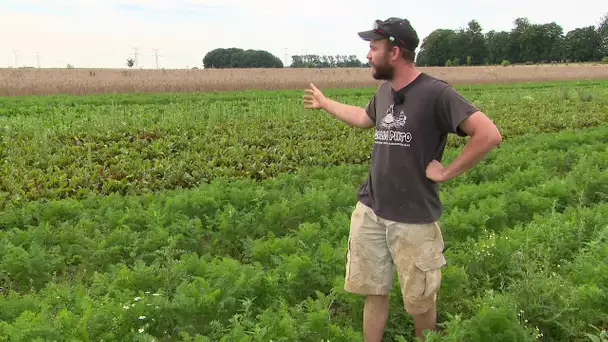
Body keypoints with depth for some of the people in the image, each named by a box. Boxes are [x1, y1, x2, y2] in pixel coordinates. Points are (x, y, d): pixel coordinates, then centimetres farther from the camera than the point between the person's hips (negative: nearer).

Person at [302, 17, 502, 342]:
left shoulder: (436, 93, -16)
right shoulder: (384, 90, 6)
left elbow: (490, 135, -21)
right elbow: (364, 118, 29)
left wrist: (446, 172, -15)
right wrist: (325, 103, 38)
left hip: (414, 218, -6)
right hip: (370, 211, 6)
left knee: (419, 300, 11)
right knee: (373, 291, 14)